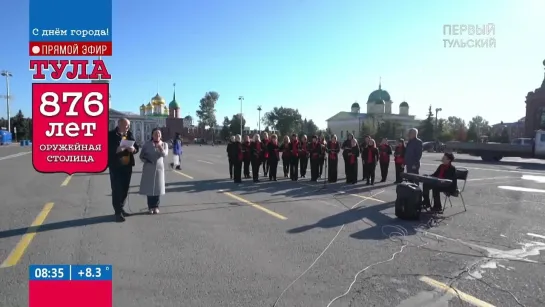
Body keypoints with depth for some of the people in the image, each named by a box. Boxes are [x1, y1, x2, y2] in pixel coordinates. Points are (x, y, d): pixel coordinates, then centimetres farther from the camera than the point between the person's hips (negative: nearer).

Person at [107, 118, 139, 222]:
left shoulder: (129, 134, 8)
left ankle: (121, 209, 27)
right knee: (117, 190, -3)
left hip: (127, 166, 5)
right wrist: (117, 149, -28)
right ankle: (118, 212, 4)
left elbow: (136, 148, 10)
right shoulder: (111, 135, -6)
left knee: (125, 189, 13)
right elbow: (107, 150, -13)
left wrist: (133, 149, -12)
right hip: (116, 167, -5)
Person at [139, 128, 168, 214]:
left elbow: (165, 154, -15)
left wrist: (160, 148, -32)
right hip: (148, 169, 0)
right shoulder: (147, 144, 0)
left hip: (159, 168, 1)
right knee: (149, 187, 0)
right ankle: (150, 207, 9)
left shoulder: (164, 144, 2)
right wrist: (146, 160, -16)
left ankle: (156, 206, 13)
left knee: (157, 187, 3)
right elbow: (141, 156, 3)